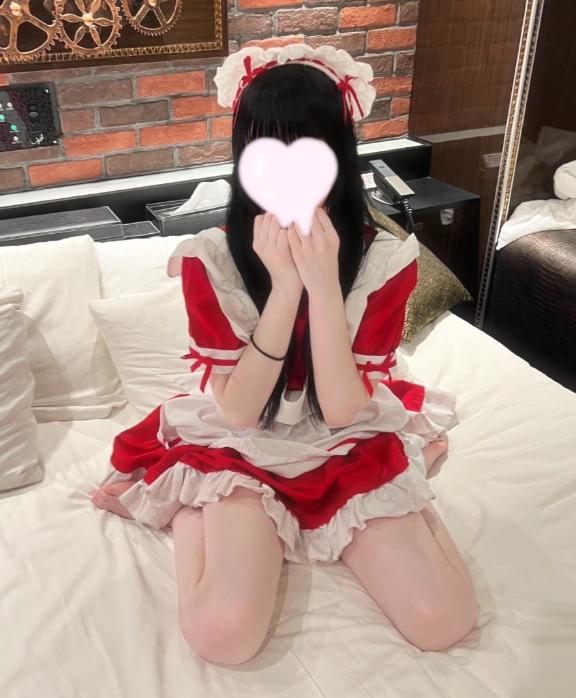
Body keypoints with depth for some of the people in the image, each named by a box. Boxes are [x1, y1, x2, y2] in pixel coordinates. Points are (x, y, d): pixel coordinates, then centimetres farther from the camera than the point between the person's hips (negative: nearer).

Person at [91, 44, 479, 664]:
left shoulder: (383, 259, -13)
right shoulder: (210, 259, -14)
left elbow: (342, 410, -16)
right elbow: (238, 410, -18)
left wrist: (323, 282, -29)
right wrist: (283, 286, -30)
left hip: (346, 449, 2)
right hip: (239, 451, -1)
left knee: (444, 621, -13)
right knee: (221, 634, -24)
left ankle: (413, 468, 13)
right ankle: (192, 516, 6)